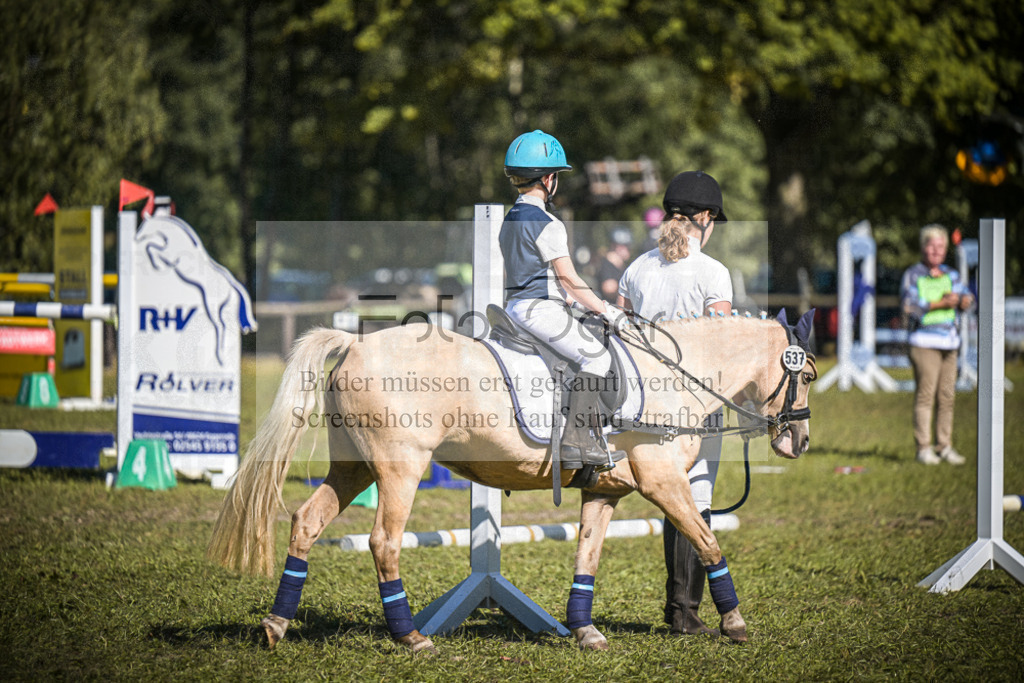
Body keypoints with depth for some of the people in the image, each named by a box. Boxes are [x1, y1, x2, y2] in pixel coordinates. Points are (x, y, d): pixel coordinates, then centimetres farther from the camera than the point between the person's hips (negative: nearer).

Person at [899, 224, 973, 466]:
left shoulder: (950, 275, 16)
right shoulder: (912, 275, -1)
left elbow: (965, 296, 8)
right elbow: (909, 306, -13)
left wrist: (965, 300, -16)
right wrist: (941, 303, -18)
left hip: (949, 342, 6)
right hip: (925, 341, -6)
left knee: (947, 396, 4)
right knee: (925, 395, -9)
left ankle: (945, 447, 10)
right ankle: (923, 448, -7)